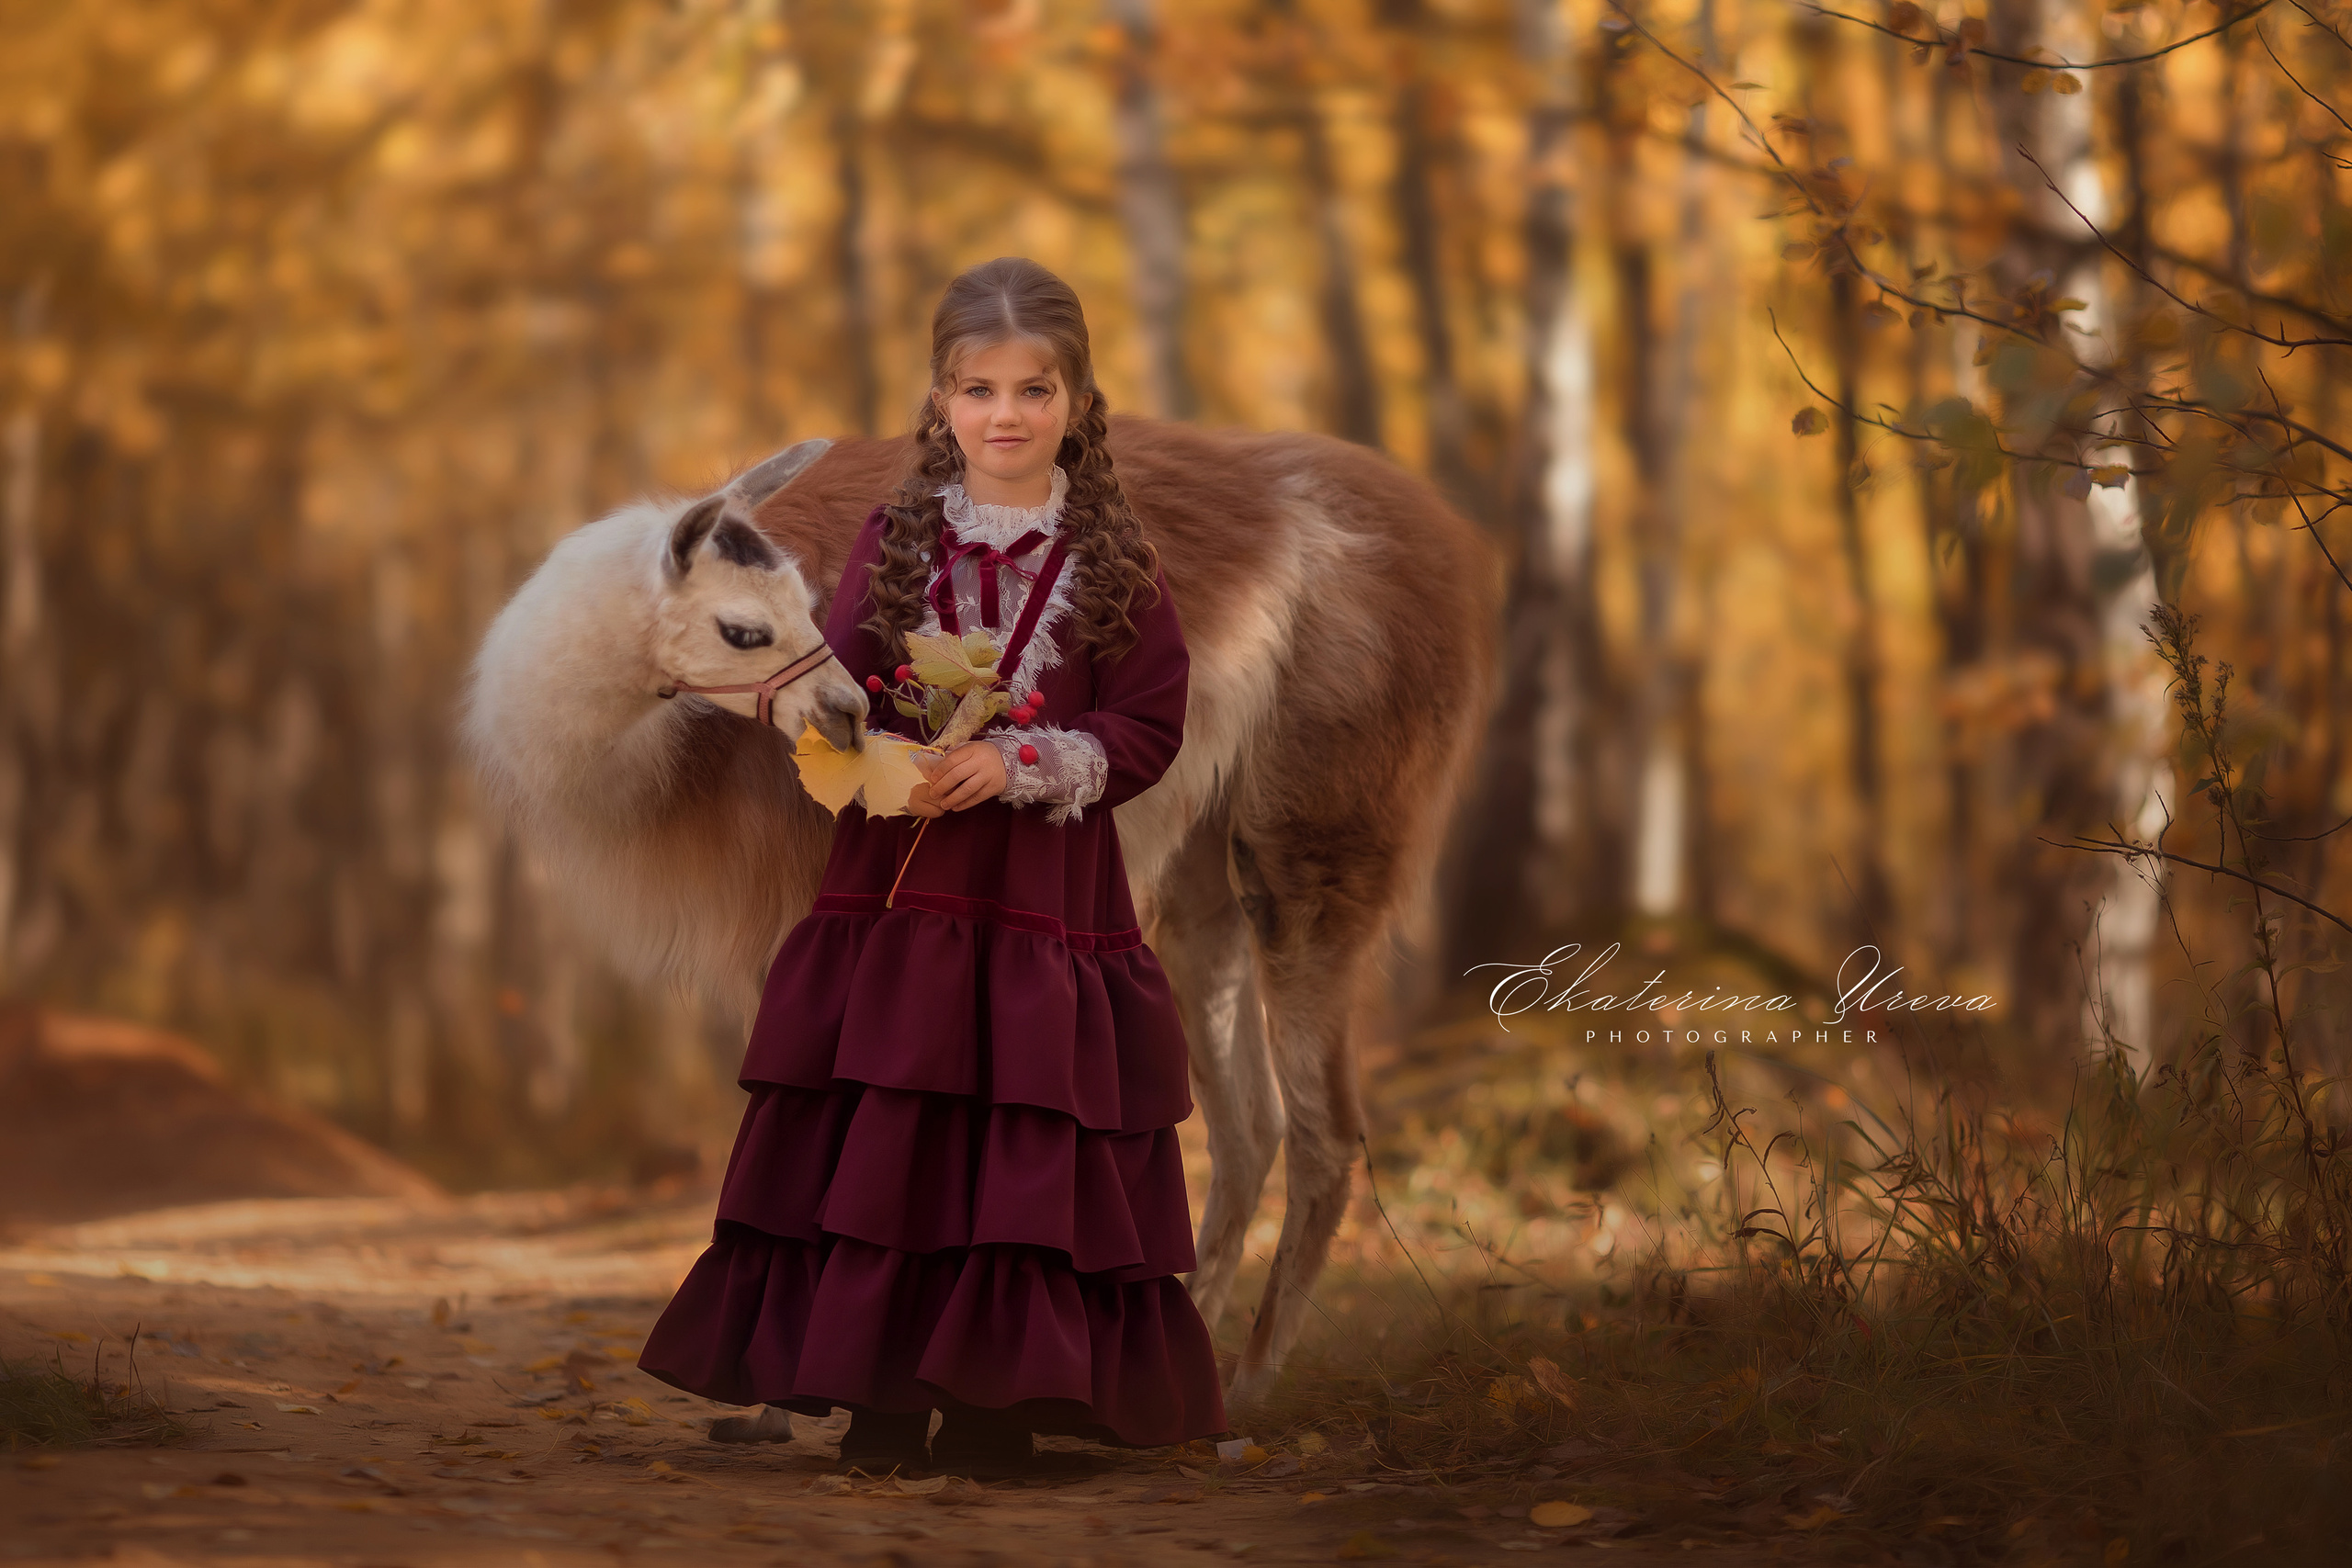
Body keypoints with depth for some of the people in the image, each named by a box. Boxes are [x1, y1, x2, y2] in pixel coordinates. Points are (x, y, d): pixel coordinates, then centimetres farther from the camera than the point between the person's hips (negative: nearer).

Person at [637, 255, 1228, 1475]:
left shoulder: (1113, 557, 1)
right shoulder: (896, 540, 6)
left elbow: (1150, 723, -2)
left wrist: (1020, 764, -16)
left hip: (1050, 891, -2)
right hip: (898, 881, 2)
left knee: (1028, 1149, -1)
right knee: (882, 1145, 3)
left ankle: (998, 1398, 10)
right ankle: (881, 1393, 12)